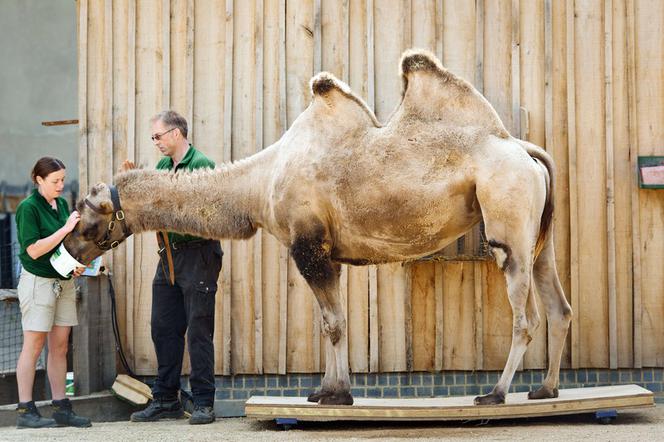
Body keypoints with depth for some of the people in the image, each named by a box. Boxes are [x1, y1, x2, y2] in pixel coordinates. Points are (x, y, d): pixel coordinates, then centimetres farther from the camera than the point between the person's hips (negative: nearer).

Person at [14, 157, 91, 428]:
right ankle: (25, 411, -2)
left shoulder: (62, 204, 11)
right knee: (34, 345, -5)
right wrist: (66, 229, -20)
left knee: (60, 346, 7)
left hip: (63, 282, 7)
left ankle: (61, 408, 11)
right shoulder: (28, 207, -10)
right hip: (38, 281, -7)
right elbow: (34, 249, -18)